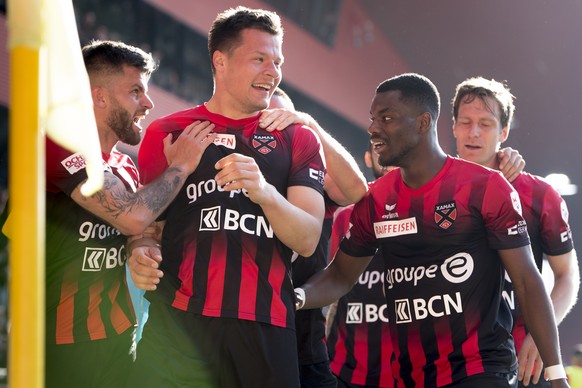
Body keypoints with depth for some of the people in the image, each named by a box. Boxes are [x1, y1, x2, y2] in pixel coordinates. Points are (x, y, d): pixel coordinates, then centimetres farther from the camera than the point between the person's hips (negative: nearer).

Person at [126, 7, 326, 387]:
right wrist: (142, 251, -10)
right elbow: (146, 221, 14)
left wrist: (266, 193, -19)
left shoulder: (298, 140, 12)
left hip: (265, 326, 1)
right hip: (178, 322, -1)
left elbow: (307, 240, 0)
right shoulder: (167, 133, 11)